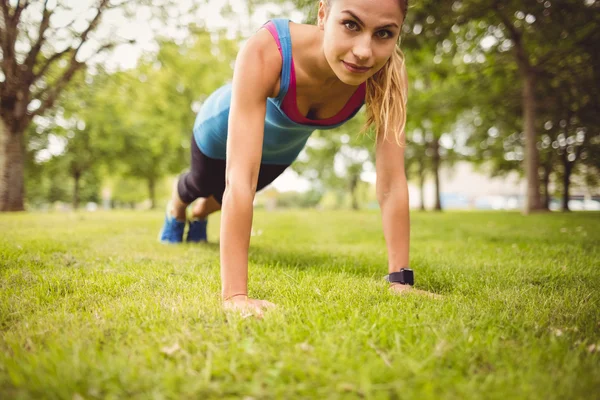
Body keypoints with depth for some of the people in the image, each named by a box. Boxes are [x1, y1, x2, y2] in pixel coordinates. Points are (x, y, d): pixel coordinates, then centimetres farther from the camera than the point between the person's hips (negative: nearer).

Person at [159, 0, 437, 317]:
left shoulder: (388, 74, -37)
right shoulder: (266, 51, -48)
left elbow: (392, 183, -34)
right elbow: (240, 178, -51)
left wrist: (400, 280, -36)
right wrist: (234, 294, -52)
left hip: (284, 145, 3)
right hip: (226, 128, -3)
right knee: (203, 183, 30)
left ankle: (201, 214, 68)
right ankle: (176, 208, 68)